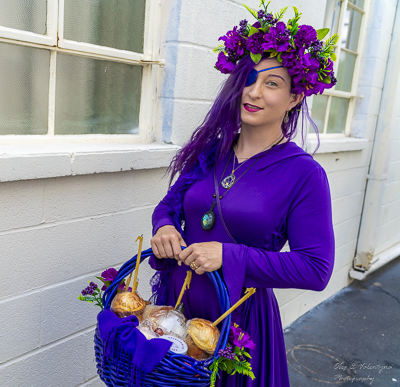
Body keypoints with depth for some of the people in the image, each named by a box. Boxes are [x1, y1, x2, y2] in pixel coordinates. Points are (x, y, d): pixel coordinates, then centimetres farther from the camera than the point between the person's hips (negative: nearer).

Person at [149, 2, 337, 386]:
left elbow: (316, 269, -17)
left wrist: (229, 256, -25)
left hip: (238, 317, -4)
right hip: (176, 301, 5)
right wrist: (164, 227, -12)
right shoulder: (209, 152, 1)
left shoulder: (305, 175, -14)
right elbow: (170, 204, 12)